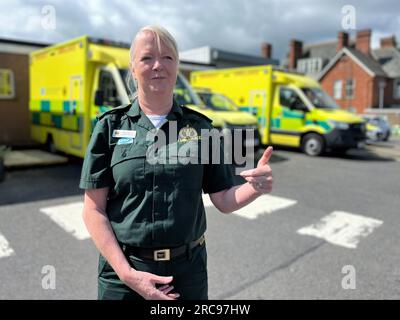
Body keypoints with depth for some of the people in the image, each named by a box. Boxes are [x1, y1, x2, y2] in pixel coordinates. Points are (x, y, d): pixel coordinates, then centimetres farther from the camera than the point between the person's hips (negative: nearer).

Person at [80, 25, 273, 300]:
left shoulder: (200, 127, -1)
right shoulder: (111, 127, -4)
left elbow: (224, 201, 1)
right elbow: (94, 210, -5)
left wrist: (256, 187, -19)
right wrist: (127, 274, -13)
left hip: (188, 270, 2)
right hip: (123, 269, -1)